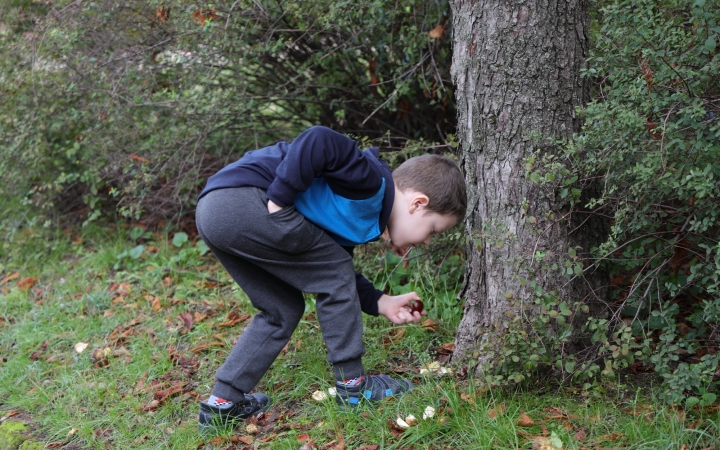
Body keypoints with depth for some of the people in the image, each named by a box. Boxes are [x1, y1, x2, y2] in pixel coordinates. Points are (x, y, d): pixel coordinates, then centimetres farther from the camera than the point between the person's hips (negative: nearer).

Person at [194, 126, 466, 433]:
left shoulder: (362, 217, 21)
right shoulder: (372, 181, -9)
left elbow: (332, 274, 25)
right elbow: (317, 141, -23)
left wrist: (381, 303, 18)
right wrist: (278, 202, -20)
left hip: (214, 211, 10)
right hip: (240, 197, -10)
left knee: (283, 310, 18)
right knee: (335, 271, 0)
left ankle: (222, 403, 20)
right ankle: (353, 385, 9)